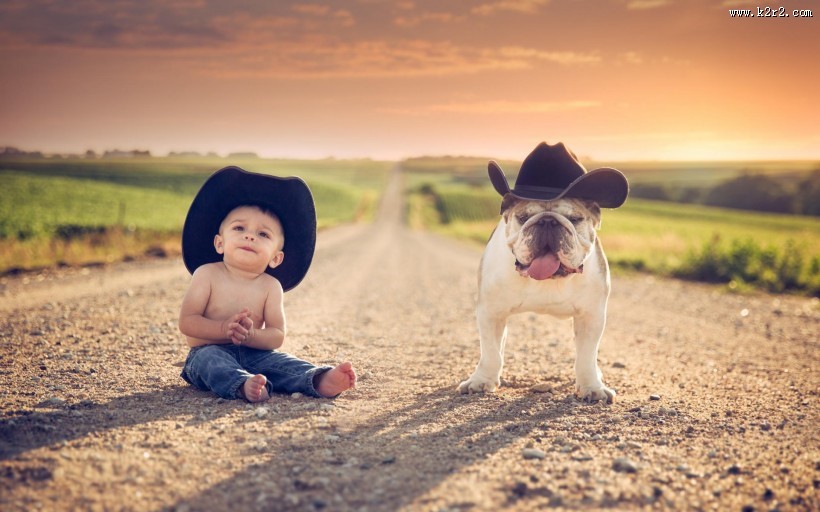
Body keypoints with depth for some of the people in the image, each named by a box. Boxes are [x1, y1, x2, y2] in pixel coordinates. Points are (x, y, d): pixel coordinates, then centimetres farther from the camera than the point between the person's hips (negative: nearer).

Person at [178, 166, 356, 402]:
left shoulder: (271, 287, 0)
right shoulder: (207, 274, -5)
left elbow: (277, 336, -5)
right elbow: (186, 322, -10)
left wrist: (250, 335, -27)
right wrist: (223, 328, -27)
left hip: (253, 354, 4)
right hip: (209, 352, -3)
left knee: (279, 361, -21)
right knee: (211, 360, -34)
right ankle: (243, 385, -59)